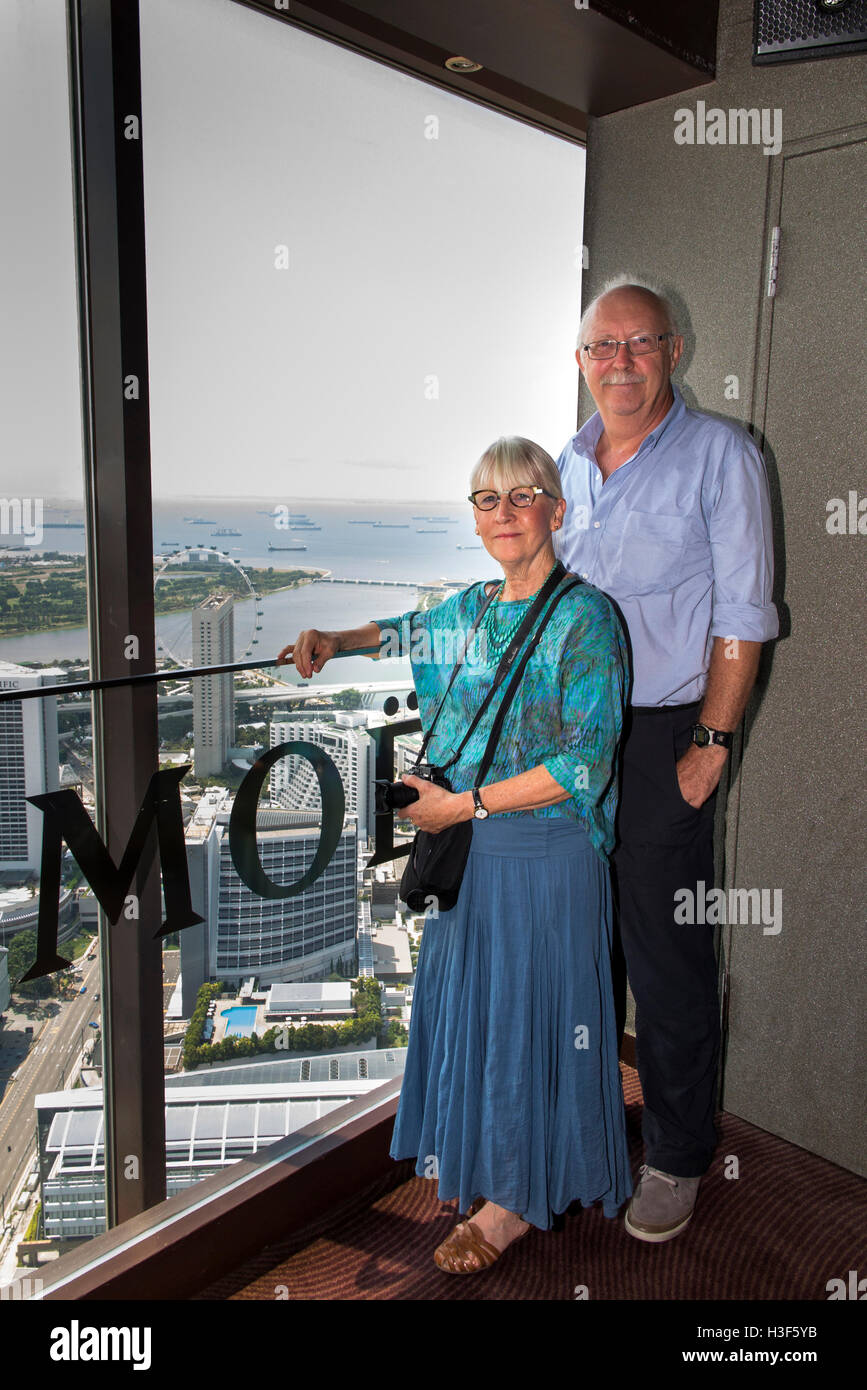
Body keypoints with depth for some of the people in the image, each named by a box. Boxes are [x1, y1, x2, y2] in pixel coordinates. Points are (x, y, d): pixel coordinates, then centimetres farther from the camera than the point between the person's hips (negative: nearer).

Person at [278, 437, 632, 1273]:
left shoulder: (585, 617, -14)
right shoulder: (470, 609, 6)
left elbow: (583, 765, -19)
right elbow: (404, 632, 29)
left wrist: (465, 804, -17)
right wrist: (335, 642, 10)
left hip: (548, 856, -7)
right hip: (469, 850, 7)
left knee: (531, 1012, 7)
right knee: (466, 1000, 18)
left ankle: (520, 1198, 27)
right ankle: (473, 1157, 41)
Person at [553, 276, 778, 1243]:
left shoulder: (719, 454, -6)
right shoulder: (570, 461, 11)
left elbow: (743, 614, -9)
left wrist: (710, 745, -12)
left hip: (661, 738, -5)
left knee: (668, 963, 4)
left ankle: (676, 1158, 25)